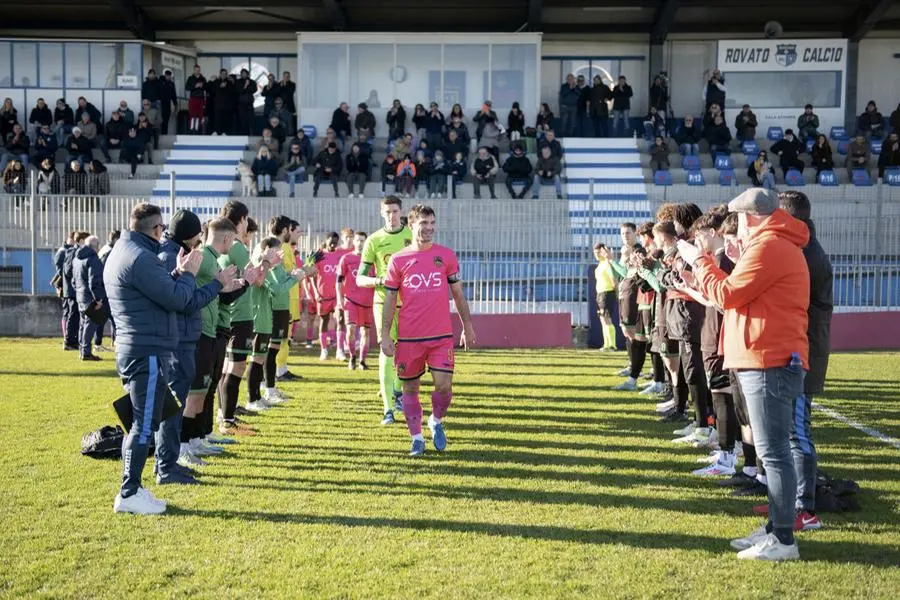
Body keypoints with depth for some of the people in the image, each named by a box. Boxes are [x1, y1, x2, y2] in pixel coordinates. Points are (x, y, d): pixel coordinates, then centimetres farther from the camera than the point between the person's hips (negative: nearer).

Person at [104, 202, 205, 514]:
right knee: (145, 424, -4)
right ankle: (129, 494, 1)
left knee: (140, 421, 17)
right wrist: (188, 274, -3)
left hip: (131, 349, 11)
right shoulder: (141, 258, -18)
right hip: (147, 352, -11)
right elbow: (177, 300, -19)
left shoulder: (121, 252, 16)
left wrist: (178, 274, 5)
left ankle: (132, 488, 24)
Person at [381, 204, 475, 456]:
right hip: (408, 338, 0)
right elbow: (389, 299, 4)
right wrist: (385, 335, -2)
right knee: (410, 389, 7)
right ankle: (417, 438, 22)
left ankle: (436, 422, 22)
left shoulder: (446, 255, 4)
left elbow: (458, 293, 11)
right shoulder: (398, 260, 2)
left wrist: (467, 326, 10)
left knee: (444, 385, -8)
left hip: (441, 335, 0)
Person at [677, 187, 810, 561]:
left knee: (773, 452, -9)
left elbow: (727, 295, -12)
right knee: (772, 451, 13)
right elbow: (741, 292, 21)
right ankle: (775, 528, 20)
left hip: (769, 364, -11)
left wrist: (698, 261, 1)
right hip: (769, 361, 11)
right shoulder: (779, 246, 21)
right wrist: (704, 264, 18)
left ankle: (783, 540, -5)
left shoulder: (769, 246, -13)